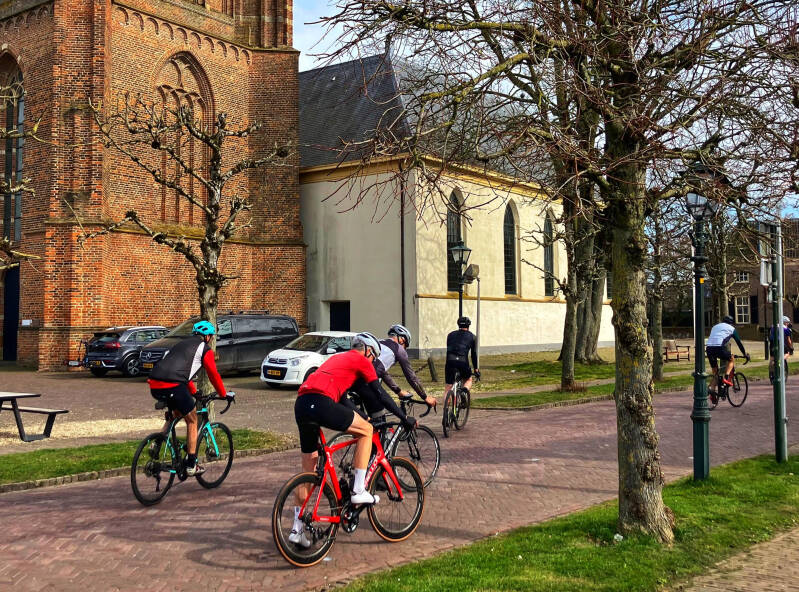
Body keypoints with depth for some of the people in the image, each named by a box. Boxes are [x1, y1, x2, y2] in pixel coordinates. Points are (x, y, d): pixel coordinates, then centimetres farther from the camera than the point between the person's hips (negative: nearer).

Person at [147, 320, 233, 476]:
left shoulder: (182, 343, 32)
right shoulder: (205, 349, 11)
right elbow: (213, 374, 12)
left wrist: (194, 392, 51)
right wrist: (224, 394, 27)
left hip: (154, 386, 7)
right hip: (173, 386, -7)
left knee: (176, 413, 32)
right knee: (192, 421, 12)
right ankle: (191, 466, 14)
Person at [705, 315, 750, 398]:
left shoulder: (715, 326, 33)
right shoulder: (731, 328, 20)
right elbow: (739, 342, 23)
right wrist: (745, 354, 33)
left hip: (708, 348, 5)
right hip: (719, 348, -5)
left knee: (715, 372, 17)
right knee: (731, 360, 25)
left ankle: (712, 391, 3)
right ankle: (726, 377, 4)